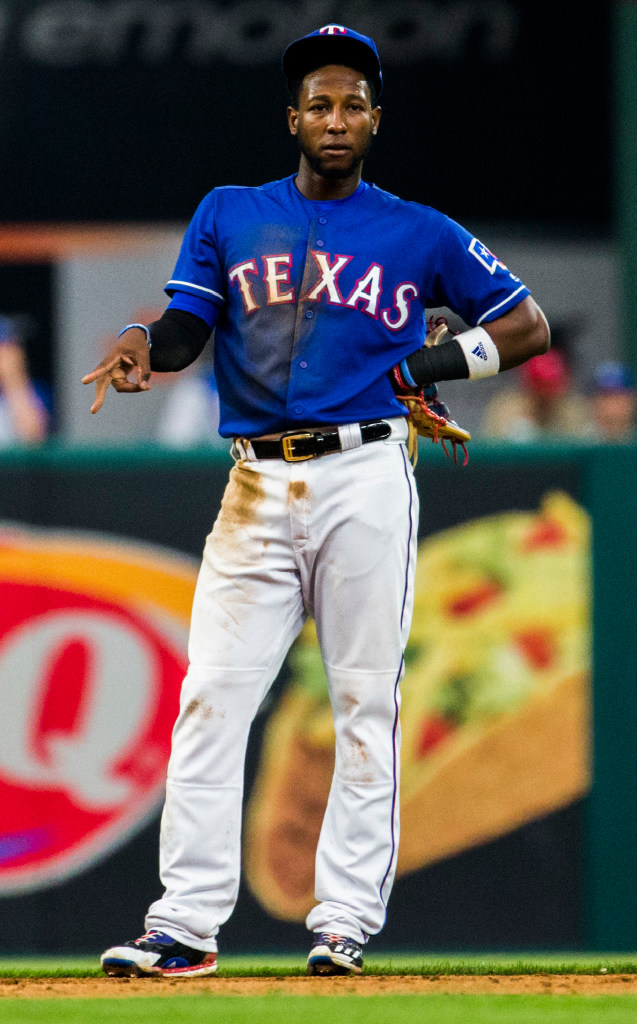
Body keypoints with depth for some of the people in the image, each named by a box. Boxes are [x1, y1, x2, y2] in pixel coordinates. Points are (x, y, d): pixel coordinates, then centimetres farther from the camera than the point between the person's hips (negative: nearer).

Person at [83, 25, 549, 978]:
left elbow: (529, 327, 12)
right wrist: (143, 344, -19)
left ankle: (346, 920, 0)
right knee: (209, 701, -6)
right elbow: (186, 326, 4)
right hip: (256, 487, 2)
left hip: (365, 479, -2)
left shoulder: (420, 235, 9)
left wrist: (426, 367, 0)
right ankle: (186, 925, -7)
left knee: (366, 704, -3)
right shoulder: (229, 217, 14)